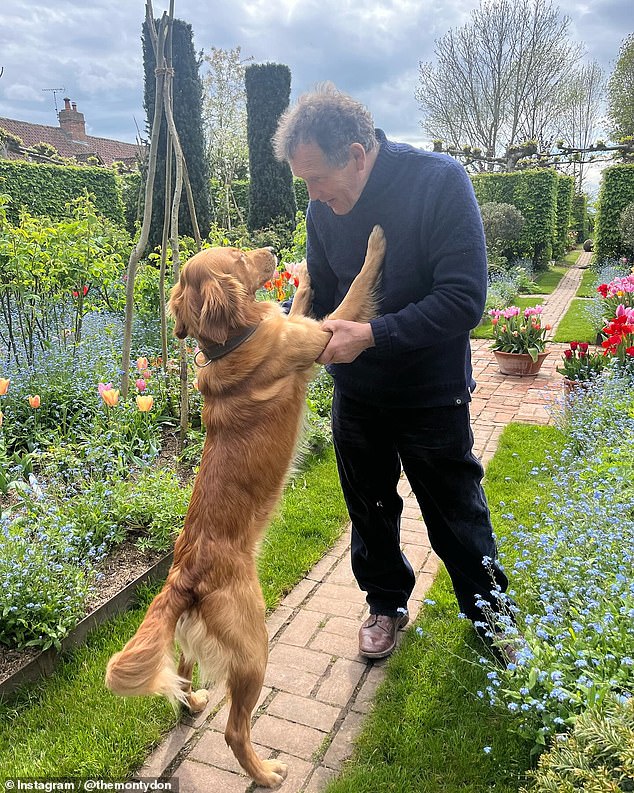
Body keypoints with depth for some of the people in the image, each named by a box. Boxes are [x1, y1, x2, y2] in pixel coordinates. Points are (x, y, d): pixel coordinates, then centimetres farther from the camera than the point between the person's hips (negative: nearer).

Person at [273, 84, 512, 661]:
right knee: (370, 510, 18)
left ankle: (488, 610, 39)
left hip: (433, 392, -4)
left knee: (457, 516, 12)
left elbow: (464, 300, -25)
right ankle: (387, 604, 43)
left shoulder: (440, 180, -20)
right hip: (356, 393, 4)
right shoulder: (323, 209, -6)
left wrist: (371, 335, -30)